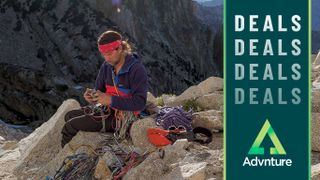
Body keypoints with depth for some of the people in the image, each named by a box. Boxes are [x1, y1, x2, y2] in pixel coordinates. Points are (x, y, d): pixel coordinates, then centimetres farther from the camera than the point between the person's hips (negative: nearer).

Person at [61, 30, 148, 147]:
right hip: (108, 109, 8)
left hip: (124, 118, -8)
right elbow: (99, 89, 10)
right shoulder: (107, 66, 1)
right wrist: (92, 95, -15)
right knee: (70, 116, 12)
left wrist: (111, 100, -31)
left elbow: (140, 103, -26)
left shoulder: (137, 69, -21)